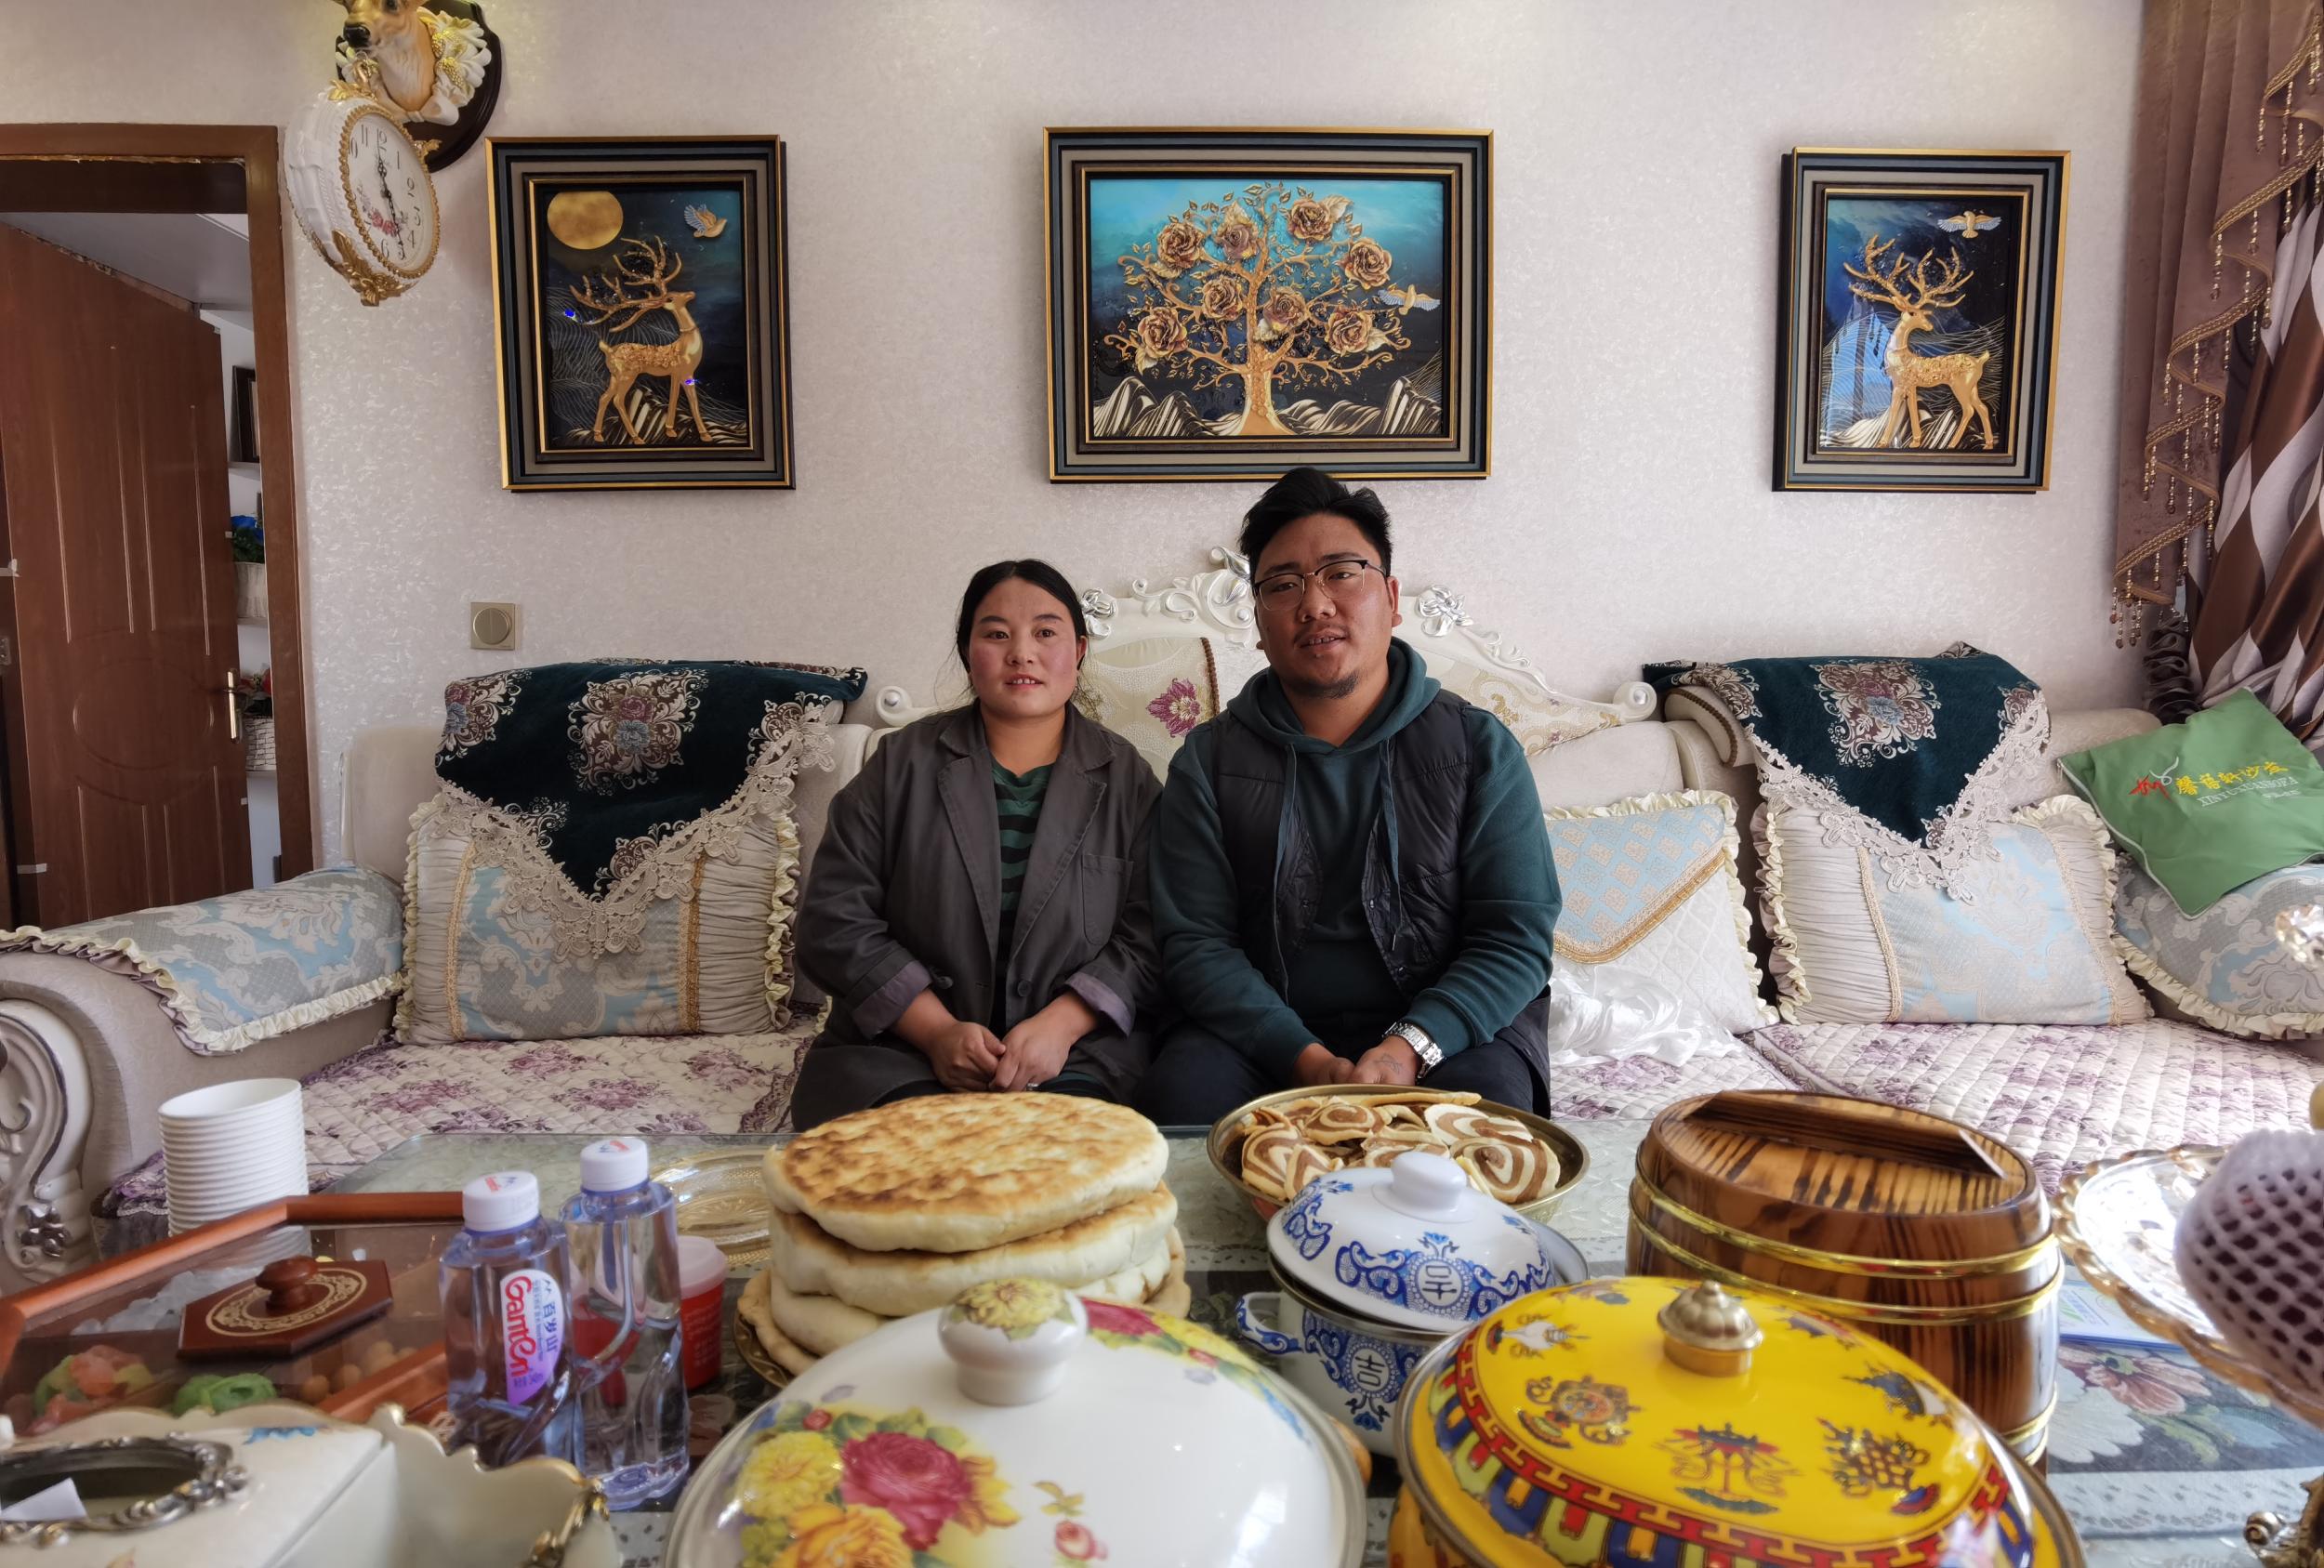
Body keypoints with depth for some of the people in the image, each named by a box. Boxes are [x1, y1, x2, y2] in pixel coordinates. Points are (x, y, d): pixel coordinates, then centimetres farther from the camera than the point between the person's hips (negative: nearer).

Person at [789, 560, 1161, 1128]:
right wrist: (937, 1030, -10)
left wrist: (1058, 1026, -15)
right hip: (899, 1051, 0)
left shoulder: (1126, 778, 8)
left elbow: (1145, 937, 1)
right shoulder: (903, 762, 7)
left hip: (1076, 1053, 1)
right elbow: (834, 920, 2)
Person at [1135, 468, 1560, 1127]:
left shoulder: (1480, 747, 3)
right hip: (1265, 1037, 0)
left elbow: (1517, 937, -3)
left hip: (1441, 1029, 0)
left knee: (1486, 1093, -31)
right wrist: (1307, 1060, -19)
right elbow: (1196, 943, -3)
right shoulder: (1209, 760, 4)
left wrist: (1408, 1048, -20)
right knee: (1182, 1091, -30)